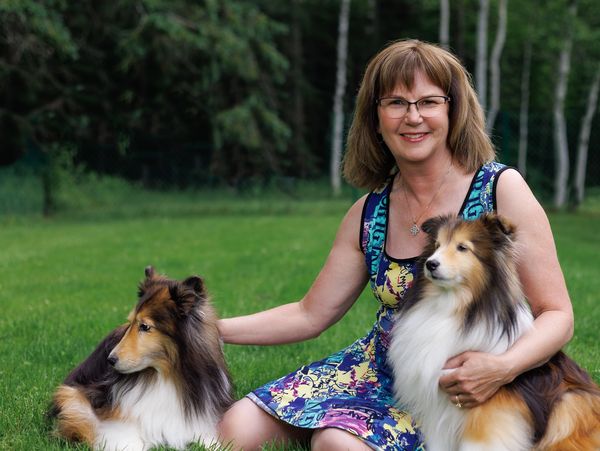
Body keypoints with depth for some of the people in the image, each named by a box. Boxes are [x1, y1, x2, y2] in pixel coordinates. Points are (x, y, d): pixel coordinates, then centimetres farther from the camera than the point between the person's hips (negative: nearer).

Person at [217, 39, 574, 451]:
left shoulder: (501, 189, -9)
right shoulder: (369, 213, 4)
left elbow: (557, 316, -10)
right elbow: (310, 315, 11)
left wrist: (504, 368, -30)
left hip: (468, 395, -5)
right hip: (378, 372, 5)